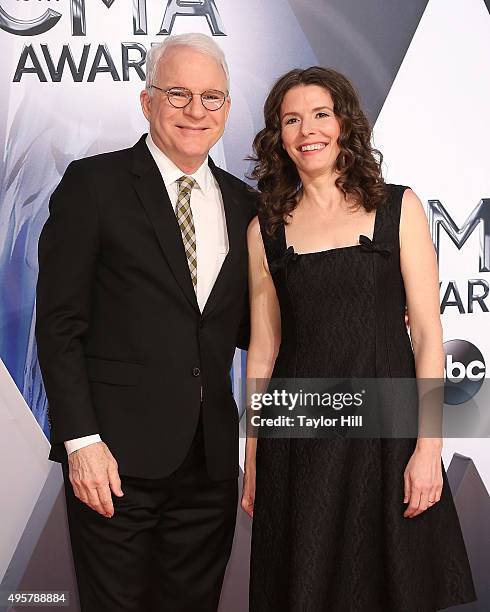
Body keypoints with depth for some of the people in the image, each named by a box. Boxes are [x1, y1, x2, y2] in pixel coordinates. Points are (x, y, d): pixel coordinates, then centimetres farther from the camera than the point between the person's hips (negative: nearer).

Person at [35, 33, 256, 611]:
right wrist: (81, 439, -14)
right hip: (117, 457, -4)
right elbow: (59, 322, -7)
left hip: (211, 460, 5)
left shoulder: (243, 204, 11)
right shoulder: (94, 184, -4)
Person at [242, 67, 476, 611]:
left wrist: (428, 445, -9)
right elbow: (262, 349, 7)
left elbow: (428, 334, -2)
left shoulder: (398, 208, 1)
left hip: (387, 428, -1)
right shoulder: (265, 229, 6)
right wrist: (252, 461, 7)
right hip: (297, 439, 1)